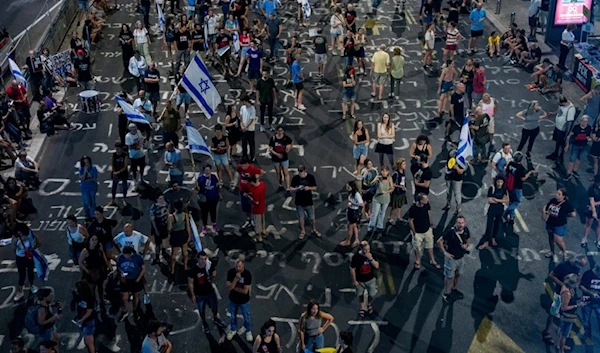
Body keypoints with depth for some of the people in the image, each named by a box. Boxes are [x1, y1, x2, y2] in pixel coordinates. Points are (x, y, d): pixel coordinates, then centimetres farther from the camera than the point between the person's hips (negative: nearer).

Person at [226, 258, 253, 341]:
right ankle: (233, 330, 50)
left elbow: (245, 291, -26)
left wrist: (233, 287, -19)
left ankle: (248, 331, 46)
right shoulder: (231, 272, -20)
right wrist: (236, 278, -36)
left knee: (247, 317, 19)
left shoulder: (247, 274, -27)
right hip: (233, 300, 2)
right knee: (233, 316, 24)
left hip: (244, 301, -2)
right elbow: (228, 288, -24)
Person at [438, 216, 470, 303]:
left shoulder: (466, 230, -12)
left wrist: (466, 245, -13)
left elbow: (468, 239, 9)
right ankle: (446, 294, 27)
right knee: (450, 276, 8)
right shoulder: (451, 232, -29)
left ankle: (454, 289, 47)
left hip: (461, 257, 6)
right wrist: (445, 252, -20)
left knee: (458, 274, 24)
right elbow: (439, 241, -22)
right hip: (451, 258, -6)